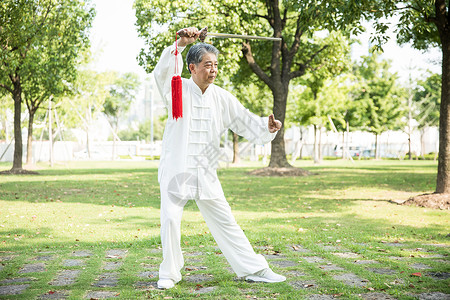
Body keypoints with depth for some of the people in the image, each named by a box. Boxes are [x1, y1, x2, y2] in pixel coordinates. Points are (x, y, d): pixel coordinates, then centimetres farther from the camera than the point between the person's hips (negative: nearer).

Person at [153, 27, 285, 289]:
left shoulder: (221, 97, 5)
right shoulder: (178, 90, -5)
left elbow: (244, 120, 4)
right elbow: (163, 71, -25)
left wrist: (267, 126, -15)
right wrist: (181, 44, -37)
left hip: (206, 172, 3)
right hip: (176, 169, -3)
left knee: (225, 221, 9)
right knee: (170, 219, -9)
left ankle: (253, 269, 16)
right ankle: (170, 273, 12)